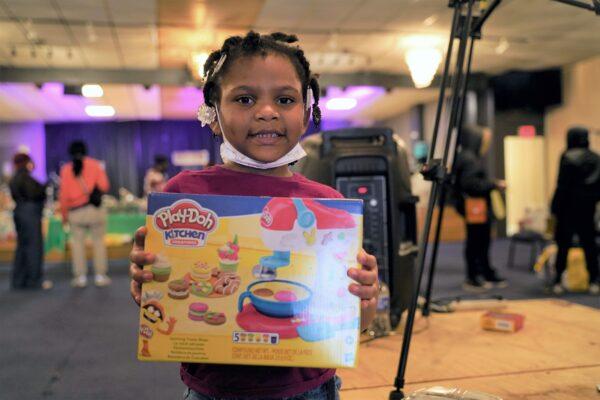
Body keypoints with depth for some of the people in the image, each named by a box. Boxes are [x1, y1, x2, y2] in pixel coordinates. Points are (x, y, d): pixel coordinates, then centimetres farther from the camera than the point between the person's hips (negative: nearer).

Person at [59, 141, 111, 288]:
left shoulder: (66, 169, 3)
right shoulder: (95, 164, 1)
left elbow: (63, 194, 2)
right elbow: (104, 186, -5)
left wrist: (64, 214, 11)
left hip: (76, 212, 1)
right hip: (95, 209, -1)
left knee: (77, 243, 8)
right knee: (98, 241, 7)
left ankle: (80, 277, 8)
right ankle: (100, 276, 7)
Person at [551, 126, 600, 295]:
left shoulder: (568, 157, -10)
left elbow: (562, 185, -13)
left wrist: (555, 207, -10)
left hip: (569, 207, -4)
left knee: (563, 245, 1)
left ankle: (558, 282, 1)